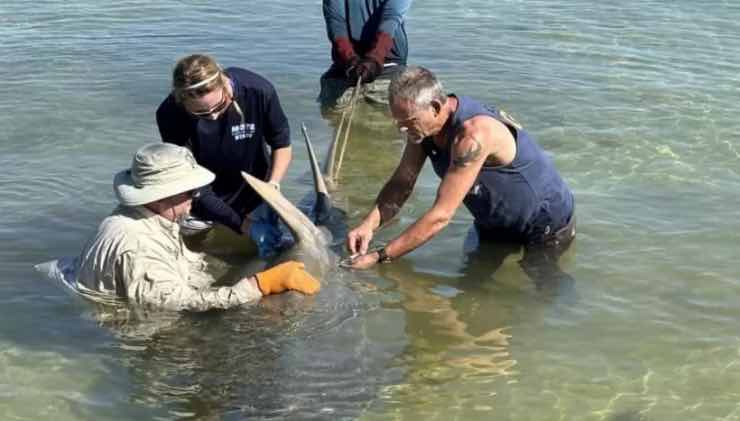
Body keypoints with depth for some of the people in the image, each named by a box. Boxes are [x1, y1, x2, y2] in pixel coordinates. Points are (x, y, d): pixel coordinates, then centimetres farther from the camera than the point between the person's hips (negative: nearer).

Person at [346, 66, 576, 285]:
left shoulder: (472, 134, -39)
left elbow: (440, 216, -38)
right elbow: (401, 183, -5)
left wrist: (379, 257, -36)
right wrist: (369, 224, -24)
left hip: (547, 227, -8)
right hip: (495, 225, 8)